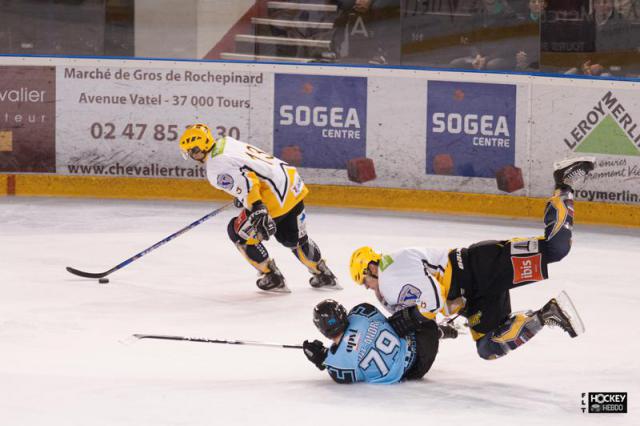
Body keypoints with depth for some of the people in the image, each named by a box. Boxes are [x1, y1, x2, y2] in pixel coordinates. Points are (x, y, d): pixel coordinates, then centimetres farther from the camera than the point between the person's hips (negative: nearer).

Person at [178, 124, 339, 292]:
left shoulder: (215, 167, -13)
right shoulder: (227, 142, 16)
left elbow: (245, 184, -25)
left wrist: (259, 212, -31)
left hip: (273, 199, -9)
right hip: (293, 185, 9)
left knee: (239, 232, 10)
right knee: (294, 238, 28)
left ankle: (273, 278, 14)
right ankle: (324, 275, 37)